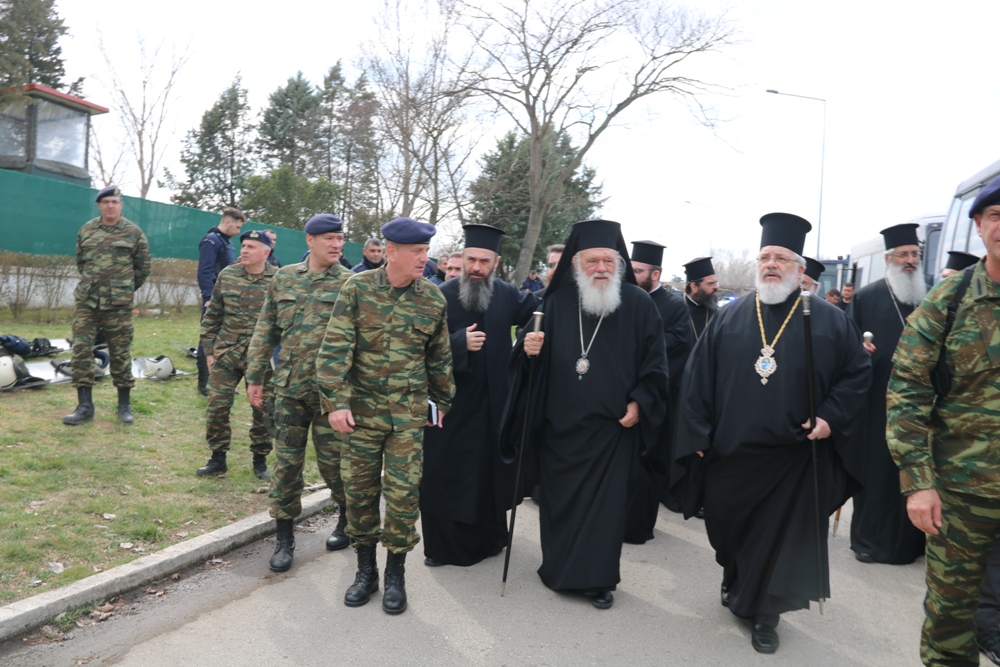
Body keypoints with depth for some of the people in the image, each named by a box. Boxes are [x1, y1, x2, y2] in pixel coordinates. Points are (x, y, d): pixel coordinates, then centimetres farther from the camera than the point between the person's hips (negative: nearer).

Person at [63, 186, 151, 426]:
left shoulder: (133, 232, 0)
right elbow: (80, 260, 21)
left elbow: (144, 266, 7)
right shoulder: (86, 230, 8)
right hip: (86, 301, 3)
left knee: (120, 353, 3)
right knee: (81, 350, -2)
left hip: (118, 305, -3)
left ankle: (124, 404, 15)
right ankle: (84, 405, 6)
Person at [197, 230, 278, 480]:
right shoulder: (227, 275, 3)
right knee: (217, 406, 3)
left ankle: (260, 459, 24)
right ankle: (217, 457, 21)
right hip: (226, 354, 2)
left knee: (262, 409, 7)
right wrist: (209, 350, 5)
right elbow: (212, 316, 9)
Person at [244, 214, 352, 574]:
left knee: (332, 460, 7)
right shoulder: (284, 277, 7)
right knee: (286, 462, 7)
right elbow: (265, 330, 12)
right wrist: (255, 376, 9)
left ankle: (347, 518, 33)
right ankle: (284, 536, 21)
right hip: (289, 387, 3)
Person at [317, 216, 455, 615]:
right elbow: (335, 348, -9)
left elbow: (439, 357, 11)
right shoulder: (357, 289, -6)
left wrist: (444, 402, 15)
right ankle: (365, 570, 26)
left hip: (409, 413, 1)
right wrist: (336, 401, -16)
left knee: (403, 492, 1)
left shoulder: (434, 299, 0)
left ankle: (395, 574, 19)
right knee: (359, 489, 8)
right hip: (361, 409, 0)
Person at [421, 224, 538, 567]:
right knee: (445, 474, 6)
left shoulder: (506, 295, 1)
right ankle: (443, 545, 22)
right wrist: (460, 342, -24)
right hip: (448, 403, -2)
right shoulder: (441, 296, -9)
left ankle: (489, 537, 34)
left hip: (491, 405, 3)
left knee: (489, 472, 14)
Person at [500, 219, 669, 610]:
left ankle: (598, 578, 21)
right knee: (557, 498, 12)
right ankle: (557, 567, 31)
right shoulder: (557, 302, 2)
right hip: (559, 423, 2)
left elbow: (655, 361, 0)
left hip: (613, 426, -2)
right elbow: (530, 353, 8)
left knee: (606, 502, 5)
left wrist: (640, 402, -8)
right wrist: (529, 348, -14)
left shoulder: (638, 304, -3)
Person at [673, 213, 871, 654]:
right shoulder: (728, 318, 2)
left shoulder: (829, 321, -1)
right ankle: (734, 579, 46)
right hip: (729, 453, 2)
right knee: (726, 528, 16)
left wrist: (832, 418, -10)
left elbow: (858, 373, 3)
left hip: (794, 458, -2)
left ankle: (765, 614, 26)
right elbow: (697, 378, 2)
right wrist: (697, 437, -2)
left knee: (782, 538, 7)